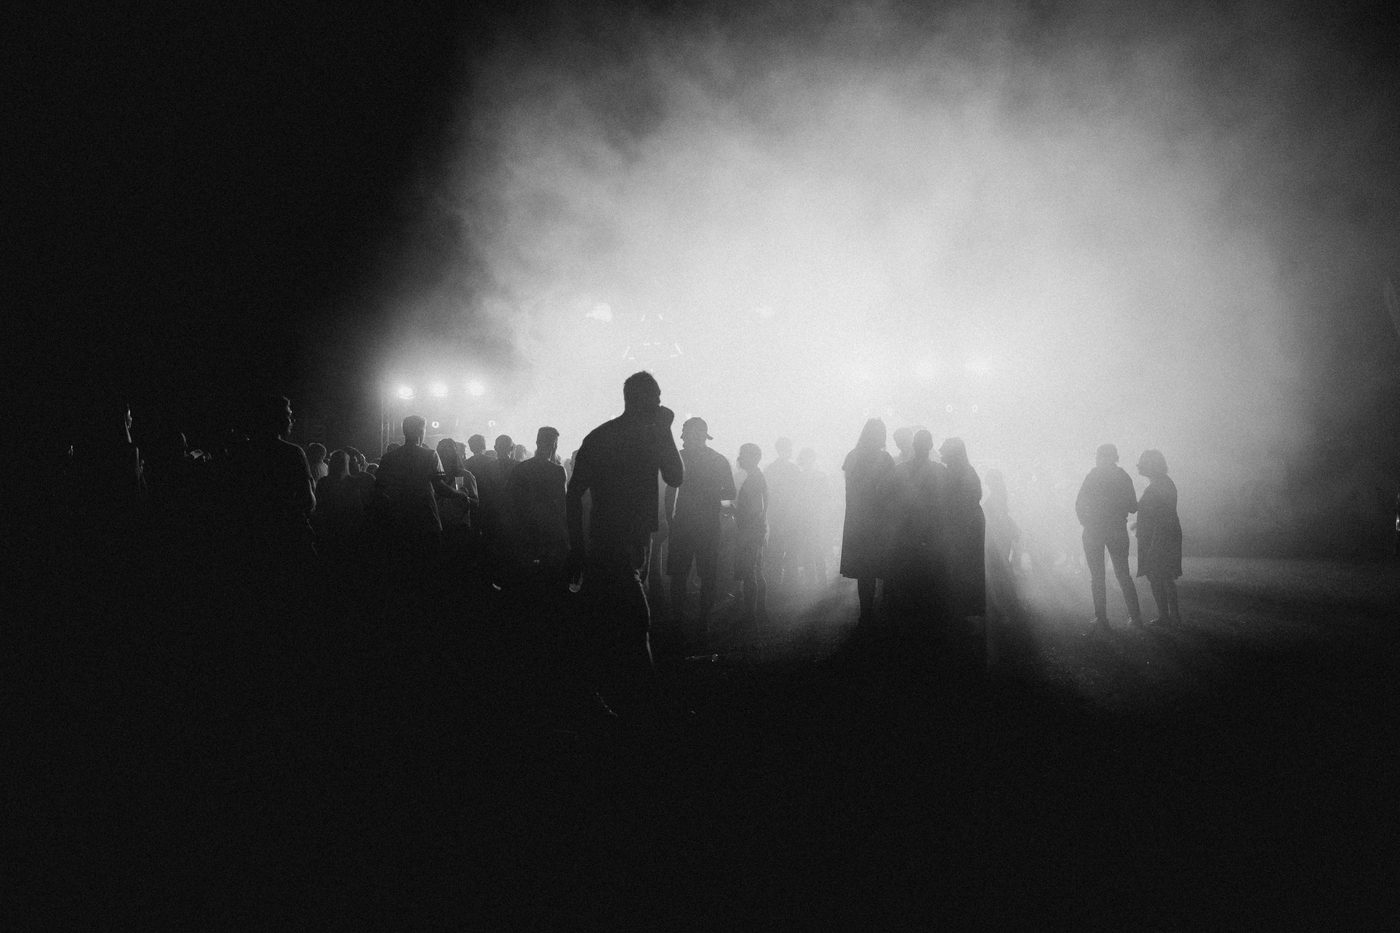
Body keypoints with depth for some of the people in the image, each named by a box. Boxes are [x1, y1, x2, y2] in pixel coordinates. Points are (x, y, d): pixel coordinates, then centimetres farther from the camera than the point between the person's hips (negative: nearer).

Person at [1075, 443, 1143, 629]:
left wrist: (1086, 523, 5)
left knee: (1097, 576, 3)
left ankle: (1101, 618, 0)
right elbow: (1133, 507, 6)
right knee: (1123, 574, 13)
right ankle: (1135, 615, 9)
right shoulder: (1124, 477, 3)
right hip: (1118, 531, 3)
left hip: (1093, 530, -3)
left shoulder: (1094, 475, -7)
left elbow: (1079, 504, -9)